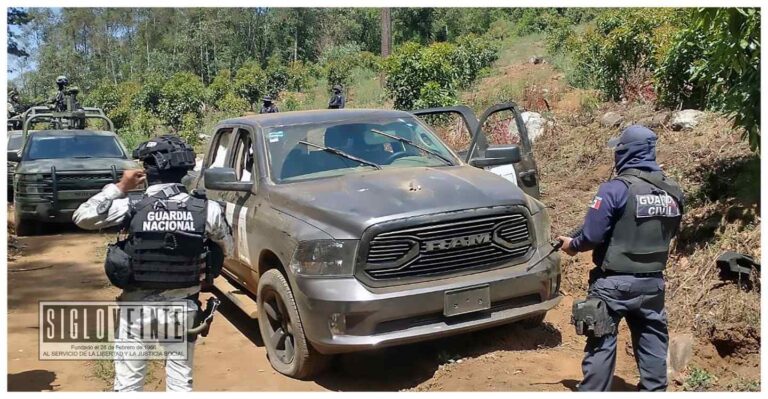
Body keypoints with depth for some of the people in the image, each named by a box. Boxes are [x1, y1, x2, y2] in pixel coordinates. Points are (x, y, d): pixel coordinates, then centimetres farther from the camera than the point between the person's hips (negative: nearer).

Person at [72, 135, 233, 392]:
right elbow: (227, 250, 3)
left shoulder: (132, 208, -15)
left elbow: (82, 217, -2)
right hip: (183, 306, 1)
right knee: (181, 381, 15)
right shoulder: (207, 209, -11)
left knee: (128, 382, 14)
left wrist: (119, 187, 2)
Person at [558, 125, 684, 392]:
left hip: (615, 282, -6)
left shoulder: (616, 189, -18)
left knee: (601, 343, 4)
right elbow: (670, 233, 16)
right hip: (652, 282, 6)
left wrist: (571, 244, 0)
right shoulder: (673, 193, 3)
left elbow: (593, 236, -18)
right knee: (652, 342, 15)